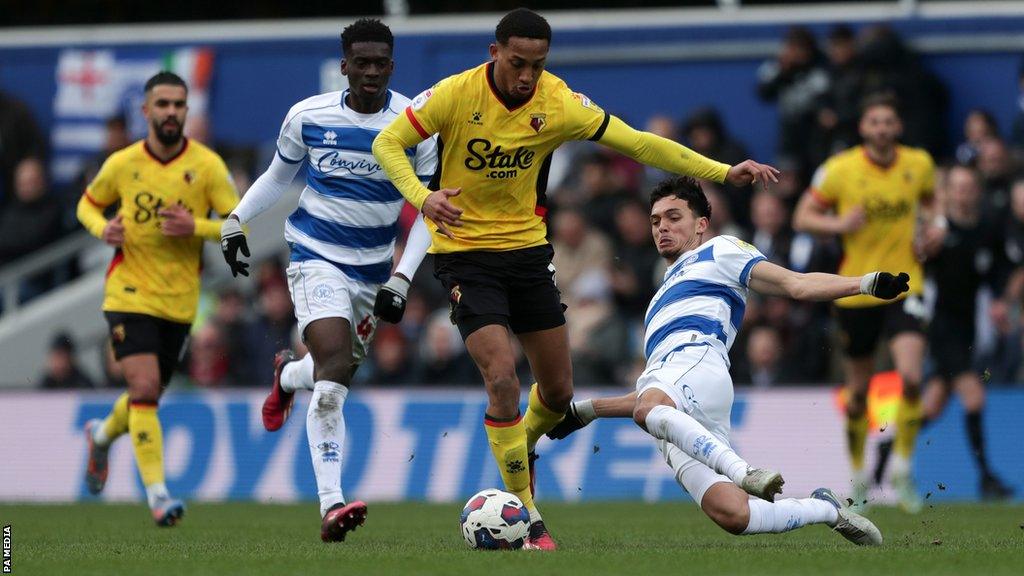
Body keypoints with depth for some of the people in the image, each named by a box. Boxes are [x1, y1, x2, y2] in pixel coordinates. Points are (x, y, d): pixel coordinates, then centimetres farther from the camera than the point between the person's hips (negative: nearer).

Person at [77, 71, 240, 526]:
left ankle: (103, 434, 48)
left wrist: (195, 226, -23)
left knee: (148, 395, 15)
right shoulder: (122, 164, -3)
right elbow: (87, 204, 14)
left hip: (179, 301, 2)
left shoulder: (207, 165, -6)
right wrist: (102, 229, -8)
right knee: (145, 388, -18)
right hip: (130, 295, -2)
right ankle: (157, 492, -14)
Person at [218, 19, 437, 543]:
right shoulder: (308, 116, -5)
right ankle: (331, 505, -26)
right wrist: (235, 219, 4)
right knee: (335, 370, -22)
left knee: (336, 373, 13)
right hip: (316, 258, -3)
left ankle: (287, 376, 52)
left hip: (373, 269, 3)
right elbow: (278, 175, 14)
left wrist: (400, 280, -11)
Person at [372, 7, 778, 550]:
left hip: (527, 249, 4)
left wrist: (723, 171, -11)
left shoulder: (558, 103, -8)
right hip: (464, 254, -4)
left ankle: (519, 447, 43)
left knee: (558, 391, 8)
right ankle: (526, 516, -8)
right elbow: (387, 144, -11)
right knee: (502, 377, -20)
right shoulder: (455, 94, -16)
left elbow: (637, 142, -5)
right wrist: (421, 197, -30)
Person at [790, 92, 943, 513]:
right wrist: (839, 224, -19)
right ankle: (859, 473, 30)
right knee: (858, 392, 9)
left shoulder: (919, 164, 1)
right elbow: (802, 217, -1)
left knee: (911, 378, -20)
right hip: (856, 289, 0)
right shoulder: (840, 169, -7)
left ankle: (902, 468, -4)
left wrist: (935, 226, 1)